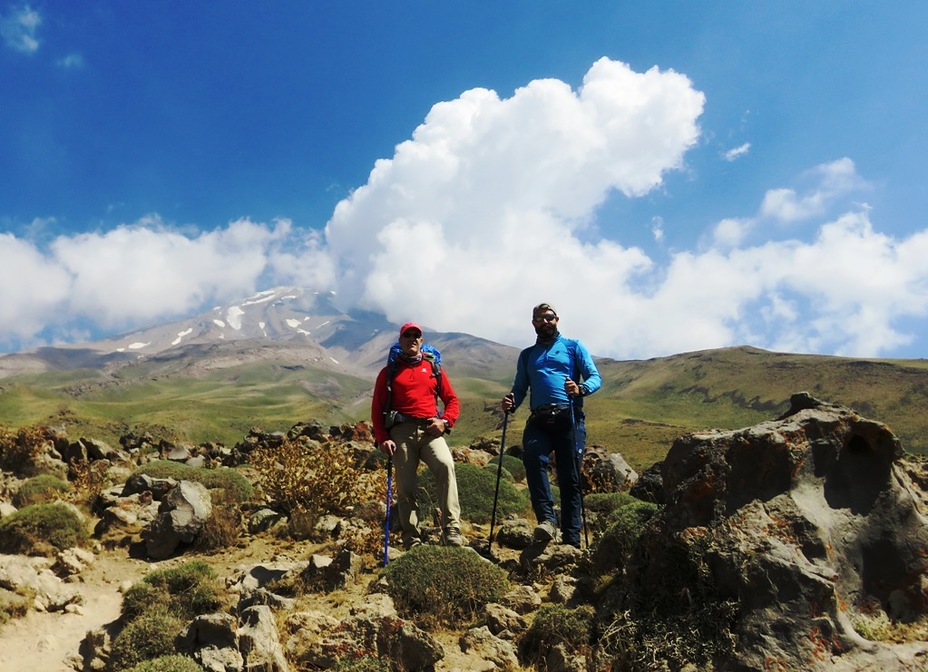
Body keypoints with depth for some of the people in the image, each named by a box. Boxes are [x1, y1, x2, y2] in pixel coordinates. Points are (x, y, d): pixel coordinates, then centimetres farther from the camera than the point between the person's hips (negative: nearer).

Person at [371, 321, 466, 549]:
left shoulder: (433, 368, 18)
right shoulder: (389, 372, 13)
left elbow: (452, 399, 16)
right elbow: (377, 408, 9)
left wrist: (445, 421, -2)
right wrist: (382, 438, -3)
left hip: (430, 430, 0)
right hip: (401, 431, 0)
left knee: (445, 464, -26)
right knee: (405, 486, -3)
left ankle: (451, 529, -25)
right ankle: (412, 539, 8)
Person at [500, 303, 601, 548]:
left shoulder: (573, 347, 14)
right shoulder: (527, 355, 24)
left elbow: (595, 378, 4)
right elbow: (520, 388, 20)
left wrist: (581, 388, -18)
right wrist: (511, 403, -3)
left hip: (569, 419, -1)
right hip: (539, 421, 2)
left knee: (569, 477, -3)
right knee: (532, 456, -29)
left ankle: (571, 540, 1)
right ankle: (546, 519, -29)